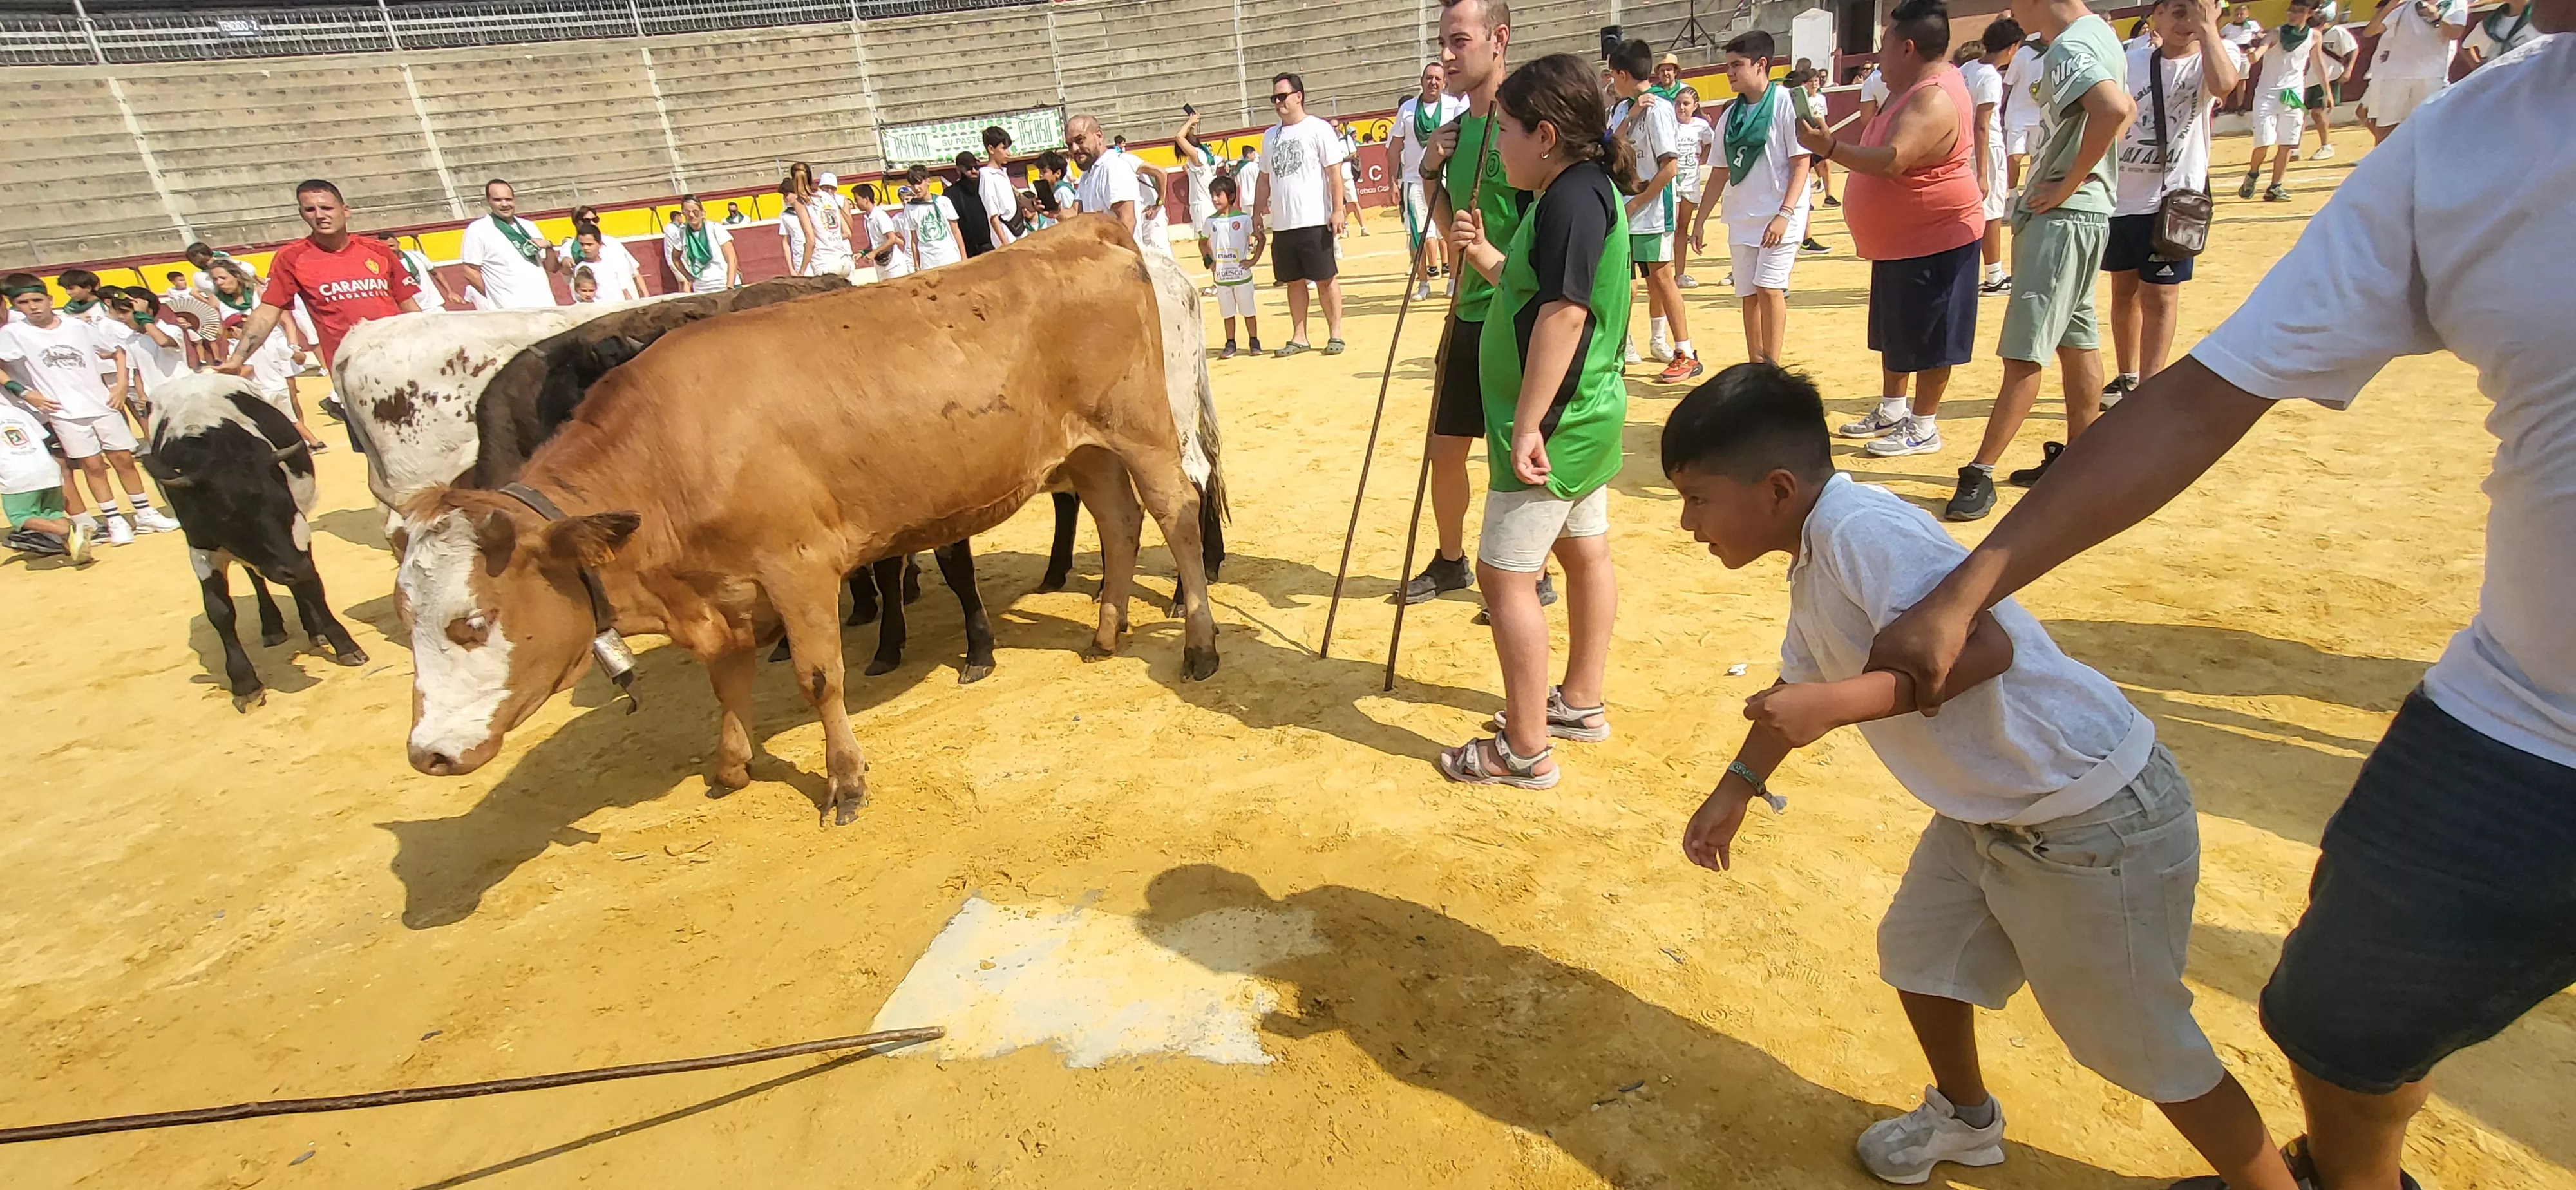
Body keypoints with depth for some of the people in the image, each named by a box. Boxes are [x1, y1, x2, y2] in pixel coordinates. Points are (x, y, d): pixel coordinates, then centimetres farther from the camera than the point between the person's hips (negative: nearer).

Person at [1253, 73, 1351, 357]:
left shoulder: (1319, 129, -2)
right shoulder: (1270, 136, 15)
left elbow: (1335, 172, -7)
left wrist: (1337, 210, -14)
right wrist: (1258, 212, 13)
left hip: (1315, 221, -6)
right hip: (1281, 224, 6)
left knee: (1326, 279, 1)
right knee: (1293, 281, 10)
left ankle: (1335, 333, 8)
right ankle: (1298, 337, 16)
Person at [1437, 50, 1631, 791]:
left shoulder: (1571, 198, -19)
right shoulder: (1588, 190, 14)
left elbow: (1564, 313, -28)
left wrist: (1527, 425, -29)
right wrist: (1486, 257, 10)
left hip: (1552, 425, -11)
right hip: (1586, 417, 11)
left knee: (1505, 574, -6)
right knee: (1585, 554, 17)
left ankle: (1525, 750, 1)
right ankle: (1581, 703, 32)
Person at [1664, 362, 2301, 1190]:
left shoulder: (1862, 529, -27)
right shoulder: (1815, 562, 4)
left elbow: (1983, 645, -37)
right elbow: (1798, 688, 17)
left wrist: (1839, 704, -37)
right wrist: (1736, 789, 18)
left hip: (2094, 821, -9)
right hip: (1988, 809, 10)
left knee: (2138, 1040, 8)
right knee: (1920, 948, 20)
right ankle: (1965, 1120, 45)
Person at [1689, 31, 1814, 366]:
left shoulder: (1786, 103, -7)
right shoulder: (1731, 115, 11)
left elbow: (1801, 164, -11)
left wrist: (1784, 214, -20)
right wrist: (1700, 220, 12)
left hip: (1779, 216, -6)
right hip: (1742, 219, 6)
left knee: (1768, 287, -16)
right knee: (1748, 294, 6)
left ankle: (1772, 369, -7)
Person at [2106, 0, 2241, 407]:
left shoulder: (2216, 56, -3)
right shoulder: (2132, 62, 5)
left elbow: (2223, 84, -27)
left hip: (2172, 199, -4)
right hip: (2120, 197, 4)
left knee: (2160, 296, -1)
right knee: (2124, 290, 13)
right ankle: (2127, 377, 27)